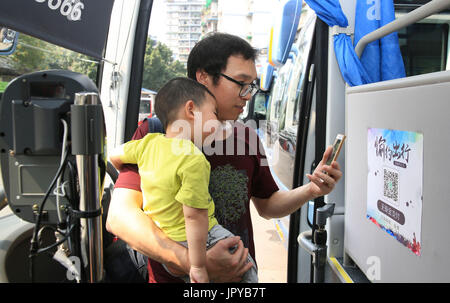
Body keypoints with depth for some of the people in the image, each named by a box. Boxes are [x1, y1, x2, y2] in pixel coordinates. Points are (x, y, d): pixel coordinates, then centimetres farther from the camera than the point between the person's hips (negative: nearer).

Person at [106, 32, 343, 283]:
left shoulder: (248, 138, 2)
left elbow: (267, 206, 13)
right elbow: (119, 217, -25)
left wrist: (310, 191, -6)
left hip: (242, 275, 5)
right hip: (175, 277, -4)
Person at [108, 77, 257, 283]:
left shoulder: (149, 143, -2)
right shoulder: (193, 160, -25)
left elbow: (115, 156, 16)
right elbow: (195, 216, -25)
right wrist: (198, 266, -20)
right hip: (187, 243, -8)